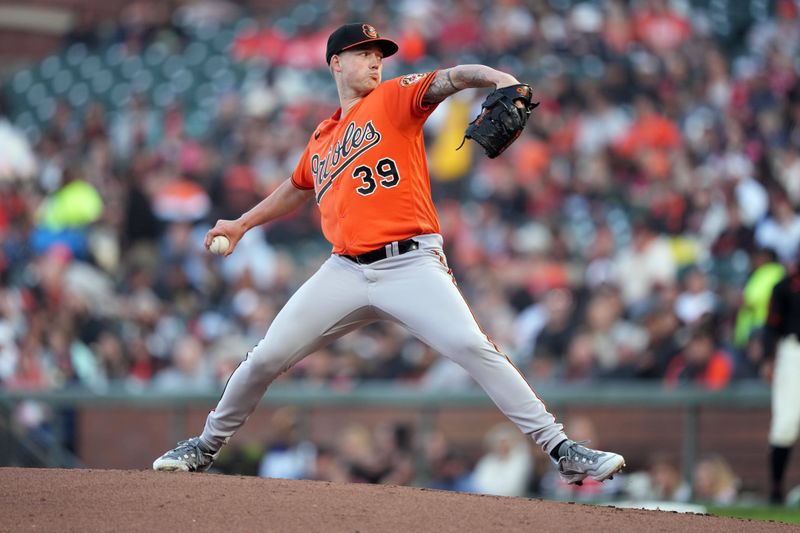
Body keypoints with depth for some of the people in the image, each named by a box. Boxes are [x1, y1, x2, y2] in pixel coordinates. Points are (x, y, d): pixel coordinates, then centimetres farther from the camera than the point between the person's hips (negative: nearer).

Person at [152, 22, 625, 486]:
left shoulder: (394, 98, 5)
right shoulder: (322, 138, 19)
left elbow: (449, 79, -13)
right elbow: (299, 188, 39)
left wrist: (498, 78, -32)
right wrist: (243, 223, 39)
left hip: (411, 265, -4)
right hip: (346, 272, 4)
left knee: (472, 347, -22)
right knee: (266, 359, 1)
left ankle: (562, 451, -20)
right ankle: (206, 447, 23)